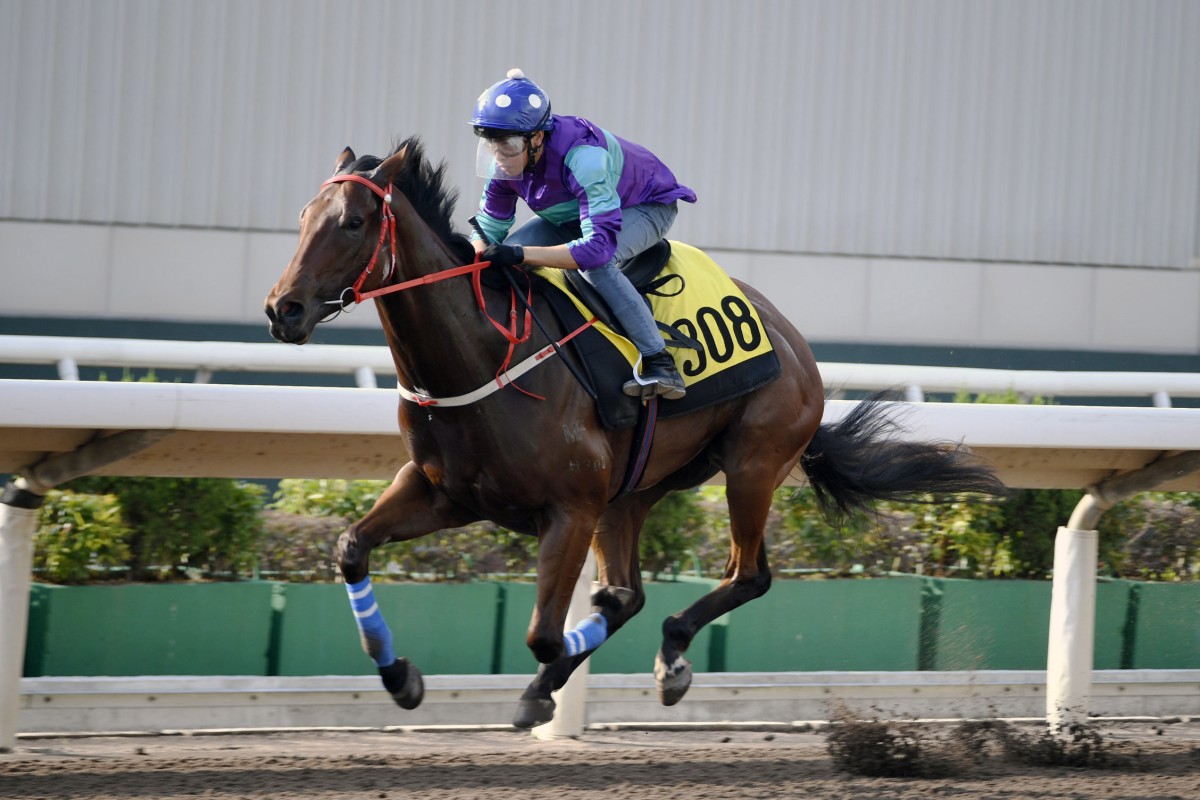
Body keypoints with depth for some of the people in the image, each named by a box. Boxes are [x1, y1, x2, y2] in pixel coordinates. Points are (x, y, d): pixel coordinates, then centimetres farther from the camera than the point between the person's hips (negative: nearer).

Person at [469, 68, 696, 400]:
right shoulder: (505, 163, -20)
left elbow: (599, 245, -49)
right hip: (572, 213, 7)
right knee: (503, 255, -13)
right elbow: (488, 230, -7)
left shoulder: (581, 156, -42)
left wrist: (520, 254, -54)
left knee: (595, 263, -38)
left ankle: (660, 364, -32)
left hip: (647, 207, -7)